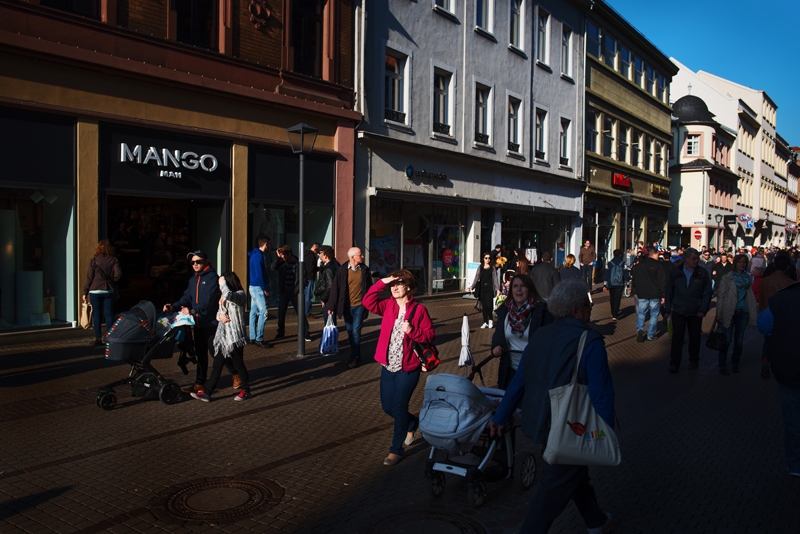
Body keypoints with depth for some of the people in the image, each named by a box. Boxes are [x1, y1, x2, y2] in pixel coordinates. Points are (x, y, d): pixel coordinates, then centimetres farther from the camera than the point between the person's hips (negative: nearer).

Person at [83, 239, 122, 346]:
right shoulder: (114, 260, -1)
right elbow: (118, 274, -11)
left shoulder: (94, 260, -4)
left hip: (95, 291, -1)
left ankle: (98, 339, 6)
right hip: (109, 290, 1)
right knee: (109, 314, 5)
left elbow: (89, 277, -3)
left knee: (97, 315, 5)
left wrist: (85, 292, 3)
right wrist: (111, 279, 9)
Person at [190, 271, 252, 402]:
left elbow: (228, 294, -33)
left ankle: (246, 390, 18)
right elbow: (219, 311, 17)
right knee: (217, 365, 8)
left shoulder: (240, 295, -13)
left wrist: (222, 282, -15)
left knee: (238, 364, 3)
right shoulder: (224, 297, 15)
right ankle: (206, 392, 10)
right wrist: (220, 315, -8)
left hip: (235, 336, -8)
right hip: (222, 336, 8)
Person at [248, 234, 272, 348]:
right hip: (257, 287, -10)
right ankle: (259, 339, -9)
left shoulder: (256, 255, 15)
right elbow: (258, 274, -20)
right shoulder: (258, 256, -16)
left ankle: (253, 338, 18)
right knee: (263, 312, -11)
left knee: (254, 312, 12)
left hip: (254, 287, 10)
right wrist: (265, 289, -16)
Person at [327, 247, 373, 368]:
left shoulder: (364, 270, -3)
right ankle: (355, 354, 28)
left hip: (360, 306, -1)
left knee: (355, 331, -4)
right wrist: (332, 306, -8)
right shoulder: (342, 271, -7)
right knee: (350, 331, 12)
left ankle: (355, 357, 6)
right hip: (347, 306, 1)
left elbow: (369, 287, 4)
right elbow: (335, 289, -5)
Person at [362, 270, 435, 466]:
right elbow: (367, 301, -12)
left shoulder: (418, 309, -9)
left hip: (408, 368, -5)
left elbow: (430, 335, -8)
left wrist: (412, 331, -24)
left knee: (399, 408, 0)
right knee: (387, 407, 15)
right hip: (388, 367, 5)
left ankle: (396, 450, 17)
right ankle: (412, 423, 44)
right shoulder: (388, 305, 3)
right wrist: (382, 282, -16)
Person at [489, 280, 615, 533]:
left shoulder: (539, 335, 0)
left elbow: (518, 382, 4)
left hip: (540, 424, 8)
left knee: (576, 472, 29)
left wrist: (500, 417, 11)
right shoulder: (590, 342, -20)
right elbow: (601, 395, -20)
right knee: (553, 491, 6)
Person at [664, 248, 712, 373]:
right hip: (678, 311, -1)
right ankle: (674, 364, 1)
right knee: (677, 337, -3)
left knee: (694, 337, 11)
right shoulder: (675, 271, 0)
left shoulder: (702, 273, 0)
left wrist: (703, 309, -7)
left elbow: (707, 292, 1)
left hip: (695, 312, 1)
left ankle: (693, 361, 27)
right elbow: (669, 291, 5)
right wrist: (668, 309, 2)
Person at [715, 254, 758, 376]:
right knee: (727, 340, -4)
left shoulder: (748, 278, 10)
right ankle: (722, 366, 7)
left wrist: (756, 308, 6)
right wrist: (719, 313, -10)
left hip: (743, 312, 4)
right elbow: (720, 296, -5)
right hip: (729, 312, -4)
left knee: (739, 340, 10)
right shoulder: (727, 278, -3)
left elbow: (751, 295, 13)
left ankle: (735, 364, 23)